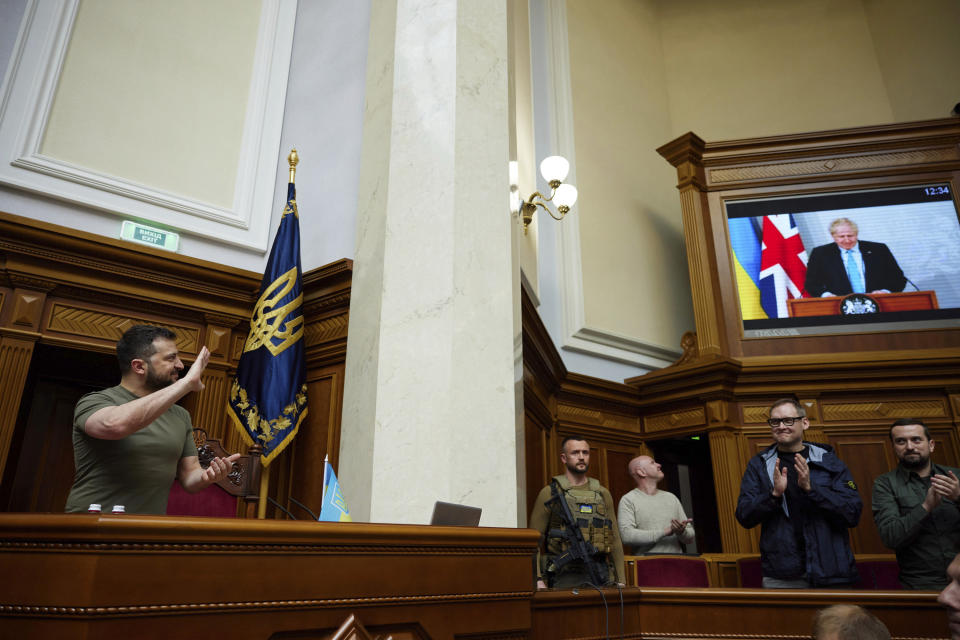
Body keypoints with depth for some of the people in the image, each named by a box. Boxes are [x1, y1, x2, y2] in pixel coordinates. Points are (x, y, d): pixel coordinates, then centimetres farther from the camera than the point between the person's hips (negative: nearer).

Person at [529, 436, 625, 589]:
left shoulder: (603, 494, 14)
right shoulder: (549, 494, 1)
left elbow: (615, 540, 15)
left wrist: (621, 580, 10)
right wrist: (537, 579, -11)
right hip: (565, 575, -3)